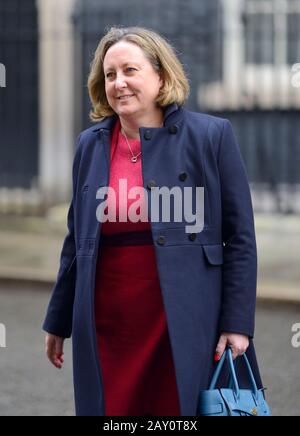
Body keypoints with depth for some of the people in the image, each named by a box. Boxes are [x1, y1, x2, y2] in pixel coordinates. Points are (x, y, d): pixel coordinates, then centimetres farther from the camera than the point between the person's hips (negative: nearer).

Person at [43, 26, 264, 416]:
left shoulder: (211, 135, -2)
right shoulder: (91, 145, 9)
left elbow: (240, 237, -3)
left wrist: (237, 323, -8)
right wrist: (59, 322, 19)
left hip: (184, 324, -3)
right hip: (106, 329, 3)